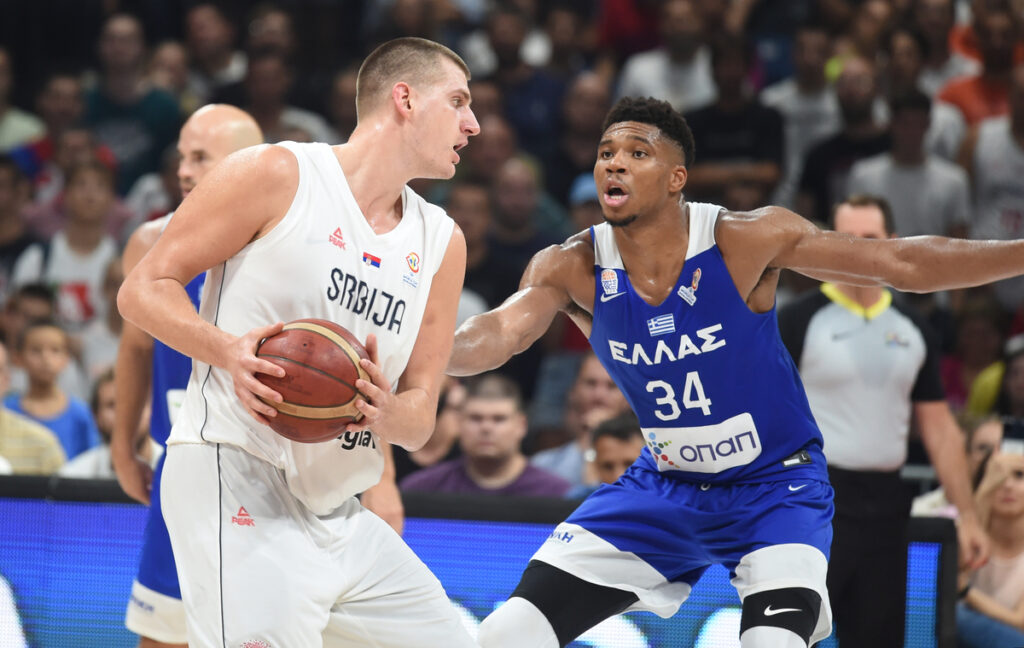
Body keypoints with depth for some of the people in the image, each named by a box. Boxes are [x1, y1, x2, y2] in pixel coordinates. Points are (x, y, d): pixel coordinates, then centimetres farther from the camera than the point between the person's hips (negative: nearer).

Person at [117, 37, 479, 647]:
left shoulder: (441, 242, 14)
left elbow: (420, 420, 13)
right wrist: (228, 351, -22)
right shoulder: (277, 175, -4)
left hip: (337, 515, 8)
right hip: (236, 477, -7)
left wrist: (386, 413, -12)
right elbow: (144, 288, -4)